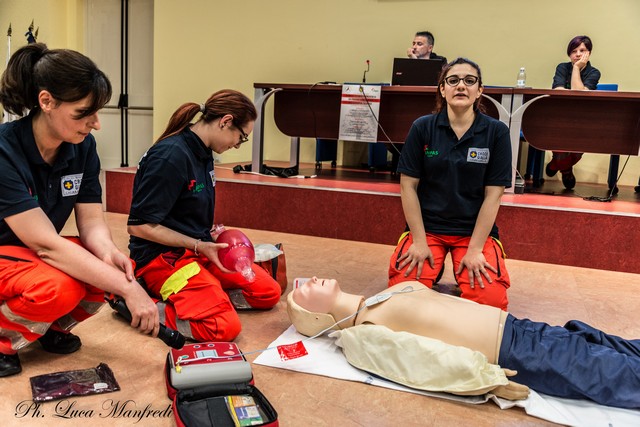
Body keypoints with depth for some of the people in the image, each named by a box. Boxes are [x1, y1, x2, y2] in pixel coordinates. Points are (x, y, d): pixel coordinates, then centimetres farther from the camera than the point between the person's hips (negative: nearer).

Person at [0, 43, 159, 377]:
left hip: (34, 255, 6)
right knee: (59, 286, -34)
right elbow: (46, 244, -33)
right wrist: (127, 289, -38)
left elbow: (91, 220, -10)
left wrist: (107, 251, -34)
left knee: (114, 270, -20)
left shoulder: (83, 147, -9)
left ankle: (53, 327, 8)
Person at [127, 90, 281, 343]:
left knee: (269, 292, 3)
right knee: (224, 327, -25)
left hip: (198, 249, 9)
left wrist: (211, 236, 2)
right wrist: (199, 245, -18)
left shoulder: (203, 154, 7)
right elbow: (139, 225, -19)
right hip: (162, 256, -9)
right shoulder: (171, 156, -20)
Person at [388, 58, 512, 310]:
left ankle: (465, 271, 12)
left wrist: (475, 249, -12)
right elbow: (408, 186, -4)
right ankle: (433, 264, 11)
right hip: (428, 225, 0)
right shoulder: (422, 128, -4)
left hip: (475, 229, 0)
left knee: (491, 298, -21)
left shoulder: (496, 132, -5)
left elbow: (493, 194, -6)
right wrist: (419, 241, -10)